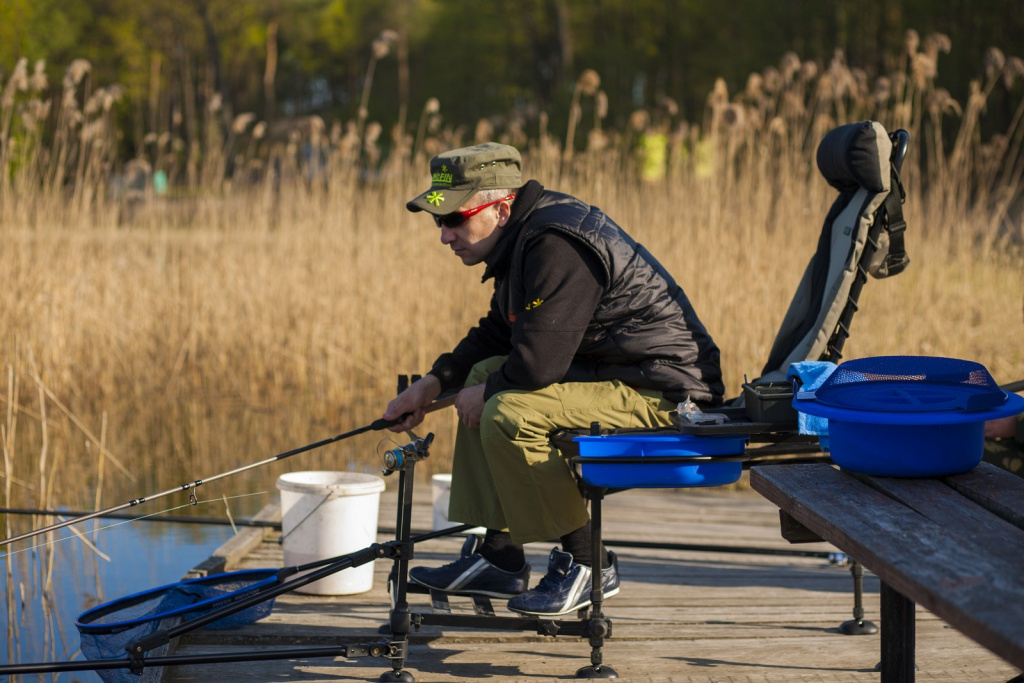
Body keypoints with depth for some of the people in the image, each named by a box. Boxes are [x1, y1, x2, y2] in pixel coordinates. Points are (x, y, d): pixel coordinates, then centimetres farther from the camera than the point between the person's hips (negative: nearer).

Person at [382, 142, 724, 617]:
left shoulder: (557, 246, -22)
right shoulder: (526, 235, 12)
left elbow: (538, 362, -27)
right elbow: (496, 333, 23)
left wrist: (487, 393, -7)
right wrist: (434, 382, 13)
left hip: (662, 394, -11)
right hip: (613, 370, 11)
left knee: (508, 414, -25)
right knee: (484, 375, 13)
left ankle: (587, 563, -9)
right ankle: (500, 559, 11)